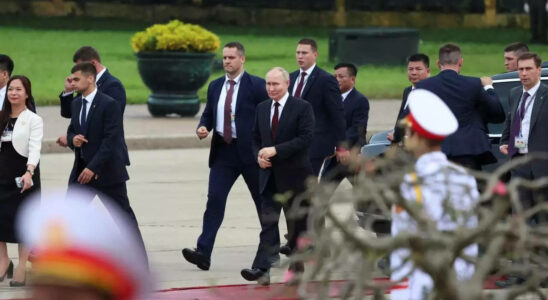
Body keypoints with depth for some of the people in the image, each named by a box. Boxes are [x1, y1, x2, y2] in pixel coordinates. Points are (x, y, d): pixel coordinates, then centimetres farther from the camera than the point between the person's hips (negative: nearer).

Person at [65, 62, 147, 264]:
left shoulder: (109, 105, -15)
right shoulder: (76, 104, 9)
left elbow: (111, 140, -20)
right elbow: (71, 131, 20)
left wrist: (93, 168, -25)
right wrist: (72, 139, -7)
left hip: (106, 171, -7)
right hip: (82, 170, 7)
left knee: (124, 215, 2)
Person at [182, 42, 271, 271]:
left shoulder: (256, 86, -5)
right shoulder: (215, 86, 11)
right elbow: (208, 114, 18)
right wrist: (202, 127, -4)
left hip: (250, 152, -4)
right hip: (223, 152, 4)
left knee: (263, 201, 10)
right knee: (214, 200, -10)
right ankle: (203, 252, -17)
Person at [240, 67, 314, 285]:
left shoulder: (302, 108, -7)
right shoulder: (262, 108, 11)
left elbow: (306, 138, -16)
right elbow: (256, 138, 18)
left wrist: (276, 150, -22)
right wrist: (259, 155, -4)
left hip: (294, 175, -4)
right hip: (270, 175, 4)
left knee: (297, 223, 8)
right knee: (268, 221, -6)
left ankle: (298, 266, 23)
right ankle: (261, 269, -17)